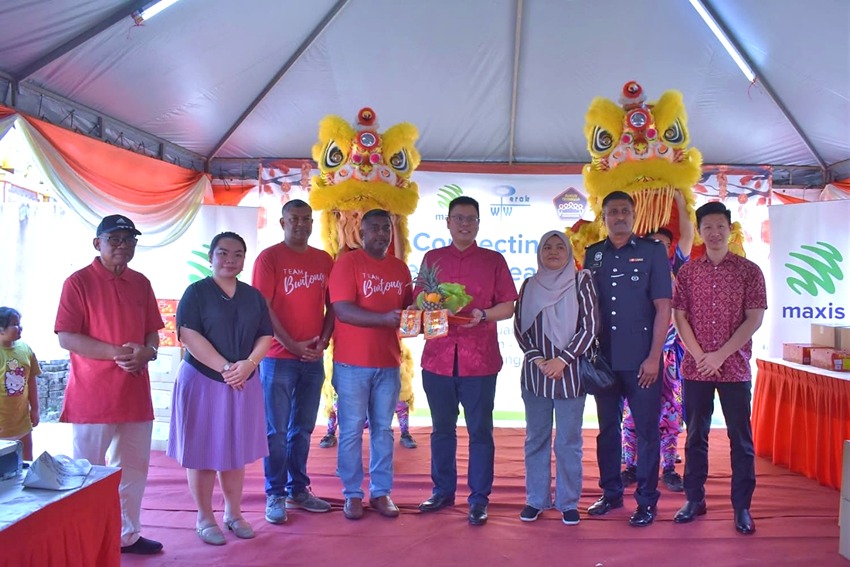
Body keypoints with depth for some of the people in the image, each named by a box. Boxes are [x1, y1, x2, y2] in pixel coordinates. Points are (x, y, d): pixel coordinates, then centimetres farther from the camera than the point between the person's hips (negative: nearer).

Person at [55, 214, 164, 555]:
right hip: (92, 395, -5)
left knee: (133, 469, 13)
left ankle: (127, 536, 28)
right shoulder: (78, 282, -6)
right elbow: (66, 338, -12)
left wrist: (147, 352, -9)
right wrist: (116, 352, -21)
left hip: (135, 392, 6)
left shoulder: (141, 284, 10)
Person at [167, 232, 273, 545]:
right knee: (203, 453, 4)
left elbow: (266, 336, 5)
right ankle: (205, 518, 19)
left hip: (244, 383, 4)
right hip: (203, 380, -4)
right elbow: (189, 335, -15)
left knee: (236, 452, 12)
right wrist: (225, 368, -21)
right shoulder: (196, 292, -4)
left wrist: (248, 364, -14)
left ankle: (233, 513, 26)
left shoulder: (253, 296, 9)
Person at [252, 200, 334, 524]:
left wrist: (323, 341, -3)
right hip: (279, 358, -4)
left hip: (313, 358, 5)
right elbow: (263, 307, -9)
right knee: (277, 431, 2)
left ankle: (298, 491, 24)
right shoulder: (269, 257, -4)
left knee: (303, 429, 13)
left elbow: (331, 306, 11)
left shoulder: (324, 260, 10)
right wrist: (291, 345, -14)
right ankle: (274, 496, 13)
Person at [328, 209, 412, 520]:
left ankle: (381, 492, 22)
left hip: (389, 362, 5)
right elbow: (342, 309, -16)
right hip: (353, 363, -4)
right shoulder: (347, 262, -6)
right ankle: (352, 495, 16)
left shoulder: (400, 267, 10)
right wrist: (384, 318, -26)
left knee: (383, 428, 11)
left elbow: (407, 305, 17)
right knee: (352, 430, 4)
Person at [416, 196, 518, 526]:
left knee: (480, 431, 3)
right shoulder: (432, 258, 12)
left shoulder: (494, 260, 6)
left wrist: (483, 315, -15)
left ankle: (479, 500, 14)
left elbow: (508, 307, 4)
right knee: (442, 428, 12)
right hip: (438, 357, 2)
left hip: (479, 359, -2)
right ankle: (443, 491, 27)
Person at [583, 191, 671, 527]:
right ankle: (611, 493, 25)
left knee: (646, 430, 4)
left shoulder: (653, 251, -1)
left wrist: (654, 357, -11)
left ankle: (647, 501, 16)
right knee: (607, 427, 12)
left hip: (640, 359, -3)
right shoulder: (592, 255, 9)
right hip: (603, 358, 4)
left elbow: (663, 307, -5)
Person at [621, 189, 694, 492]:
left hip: (668, 352, 1)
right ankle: (630, 465, 14)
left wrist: (680, 202, 0)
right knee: (633, 411, 3)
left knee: (668, 411, 6)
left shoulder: (674, 270, 8)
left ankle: (668, 468, 16)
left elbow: (687, 237, 1)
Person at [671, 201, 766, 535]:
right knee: (695, 436, 10)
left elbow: (754, 319, -5)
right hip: (695, 367, 2)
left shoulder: (749, 271, 0)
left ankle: (742, 507, 16)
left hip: (734, 368, -2)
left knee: (741, 439, 5)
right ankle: (695, 499, 22)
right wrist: (700, 356, -9)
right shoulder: (688, 272, 5)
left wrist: (720, 355, -12)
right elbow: (679, 317, 2)